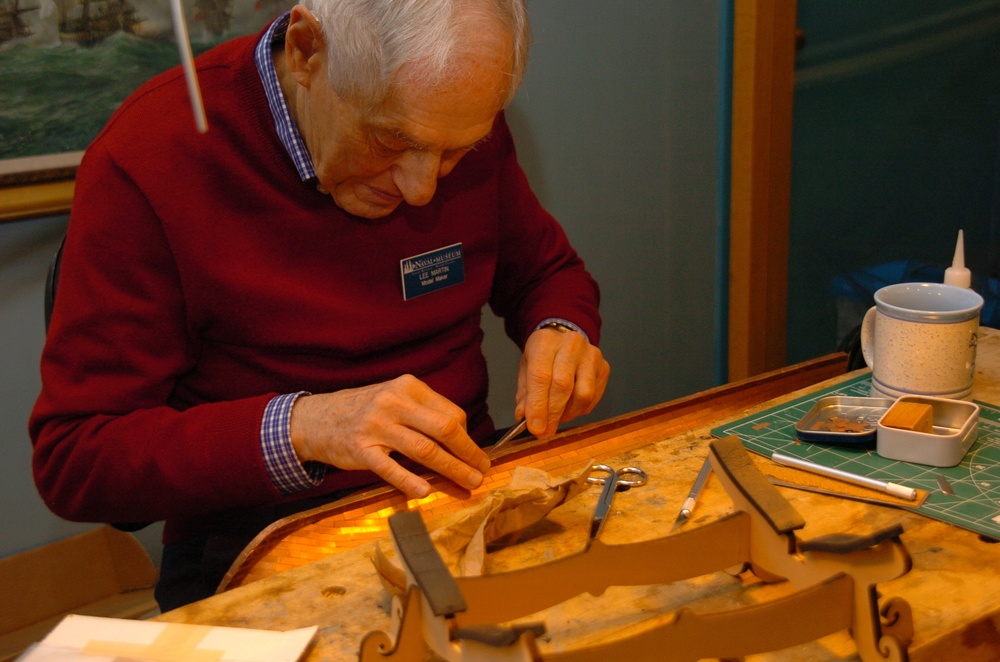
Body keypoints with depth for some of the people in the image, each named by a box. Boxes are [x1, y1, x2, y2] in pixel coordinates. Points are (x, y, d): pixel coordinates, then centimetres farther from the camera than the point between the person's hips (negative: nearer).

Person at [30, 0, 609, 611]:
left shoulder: (466, 122, -1)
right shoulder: (148, 157, -15)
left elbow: (549, 271, 17)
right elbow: (71, 457, -14)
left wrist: (560, 330, -7)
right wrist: (297, 428, -27)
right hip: (261, 538, -3)